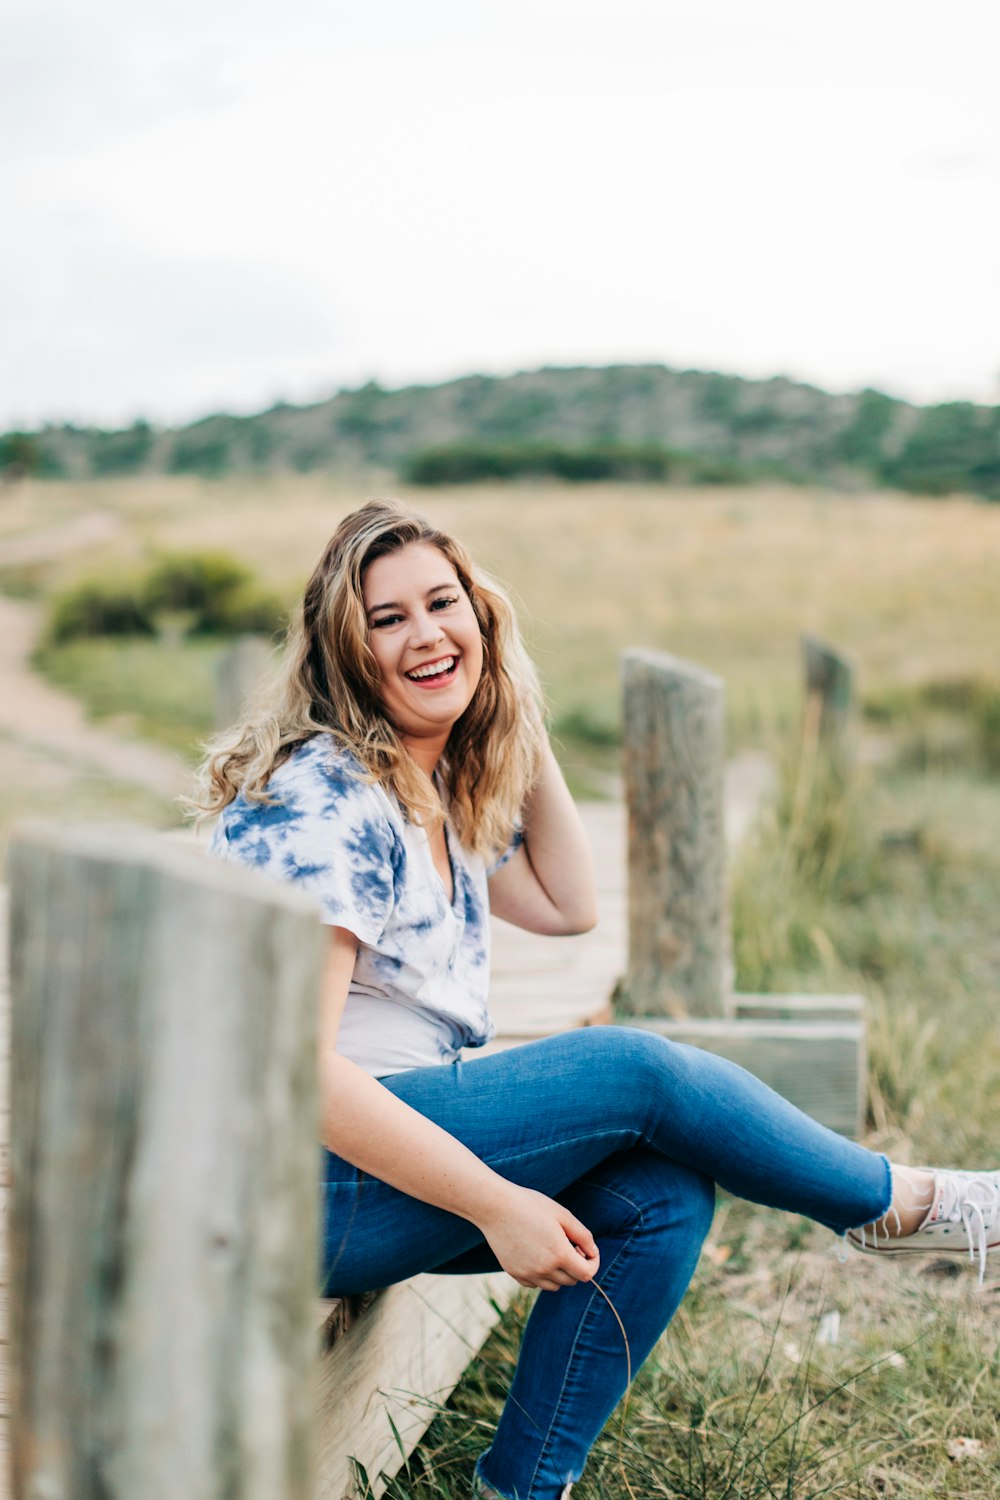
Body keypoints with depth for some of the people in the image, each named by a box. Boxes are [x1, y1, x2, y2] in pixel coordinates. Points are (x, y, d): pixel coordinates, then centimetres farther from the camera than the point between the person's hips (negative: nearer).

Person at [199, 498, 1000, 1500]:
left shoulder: (436, 787, 12)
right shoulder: (324, 799, -18)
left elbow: (565, 905, 21)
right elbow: (297, 1063, -24)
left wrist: (525, 732, 12)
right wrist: (496, 1204, -23)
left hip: (387, 1141, 9)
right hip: (294, 1186, -9)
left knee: (664, 1194, -8)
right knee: (635, 1070, -16)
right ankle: (898, 1204, 7)